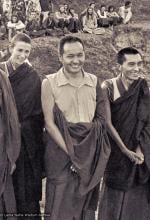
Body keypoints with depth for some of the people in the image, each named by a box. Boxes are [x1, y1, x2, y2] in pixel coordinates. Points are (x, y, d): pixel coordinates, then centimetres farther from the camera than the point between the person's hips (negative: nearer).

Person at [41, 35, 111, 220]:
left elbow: (101, 118, 8)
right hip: (61, 153, -3)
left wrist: (90, 152, -5)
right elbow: (49, 123, -7)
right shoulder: (49, 83, -5)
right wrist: (71, 152, -13)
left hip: (91, 154, 4)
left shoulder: (94, 81, 6)